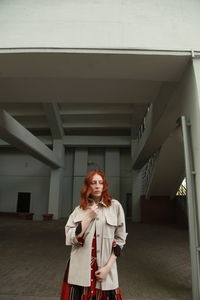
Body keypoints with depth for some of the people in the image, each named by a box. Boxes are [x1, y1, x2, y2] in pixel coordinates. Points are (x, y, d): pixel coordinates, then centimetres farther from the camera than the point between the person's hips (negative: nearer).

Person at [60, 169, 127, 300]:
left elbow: (120, 239, -1)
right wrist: (88, 217, -13)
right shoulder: (79, 209, 2)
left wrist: (108, 267, -7)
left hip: (104, 268, -1)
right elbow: (71, 239, -5)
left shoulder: (115, 206, -4)